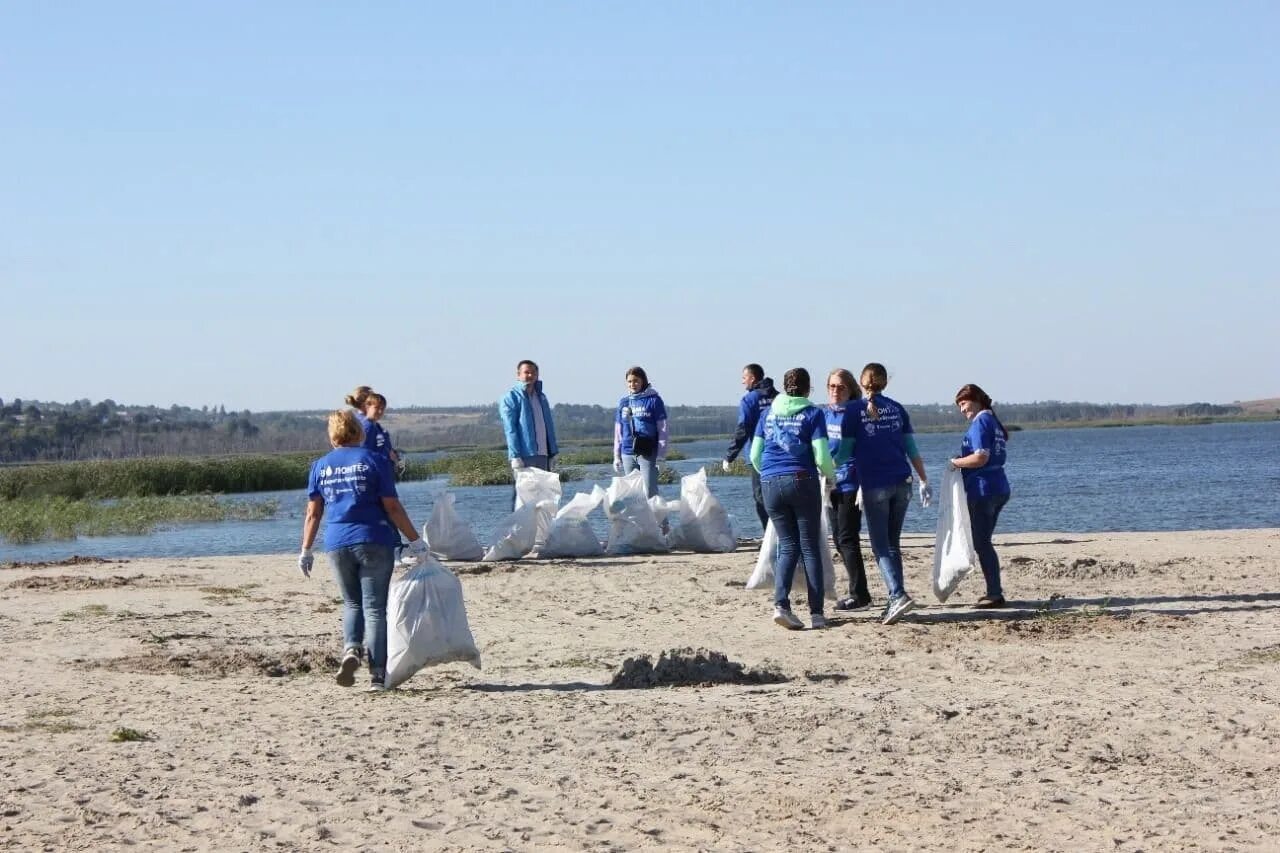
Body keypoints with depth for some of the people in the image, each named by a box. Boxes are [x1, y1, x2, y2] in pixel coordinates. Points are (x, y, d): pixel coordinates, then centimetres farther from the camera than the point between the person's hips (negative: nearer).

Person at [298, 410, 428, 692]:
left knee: (351, 602, 19)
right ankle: (377, 674, -2)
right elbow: (392, 507, -4)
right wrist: (415, 540, 1)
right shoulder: (374, 460, -1)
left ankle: (351, 648, -7)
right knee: (374, 606, 2)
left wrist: (306, 550, 16)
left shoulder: (320, 466, 8)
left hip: (337, 544, 3)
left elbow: (313, 513, 8)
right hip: (374, 541, -3)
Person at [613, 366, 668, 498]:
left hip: (648, 453, -5)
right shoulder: (623, 402, 12)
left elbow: (662, 429, -3)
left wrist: (661, 455, -9)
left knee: (649, 492, -9)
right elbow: (618, 431, 17)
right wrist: (616, 456, 14)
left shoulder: (653, 400, -2)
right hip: (627, 453, 5)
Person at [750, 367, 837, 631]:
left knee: (788, 546, 10)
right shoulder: (812, 414, -1)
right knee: (810, 547, 4)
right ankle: (816, 614, 1)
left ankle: (781, 604, -10)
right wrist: (831, 476, 12)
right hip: (802, 481, -3)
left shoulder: (769, 413, 11)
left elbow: (755, 454, 11)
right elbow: (821, 456, -7)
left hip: (771, 484, 3)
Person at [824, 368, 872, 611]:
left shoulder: (856, 411, -9)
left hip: (850, 482, -8)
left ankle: (859, 595, -4)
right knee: (839, 539, 11)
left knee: (847, 539, -9)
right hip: (832, 483, 8)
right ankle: (858, 592, 18)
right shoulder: (826, 413, 12)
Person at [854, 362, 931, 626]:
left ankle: (899, 596, -21)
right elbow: (911, 449, 10)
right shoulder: (897, 409, 9)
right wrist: (924, 481, 15)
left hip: (874, 485, -4)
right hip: (901, 482, 4)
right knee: (893, 544, 13)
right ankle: (895, 602, 11)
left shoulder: (856, 410, -2)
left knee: (881, 547, -2)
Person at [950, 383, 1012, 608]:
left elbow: (980, 457, -21)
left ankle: (995, 594, -6)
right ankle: (995, 591, 19)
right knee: (984, 542, 17)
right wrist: (963, 461, 13)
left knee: (981, 543, -4)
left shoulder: (980, 422, -12)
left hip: (983, 489, -10)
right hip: (1000, 489, 10)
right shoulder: (994, 421, 17)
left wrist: (956, 462, -8)